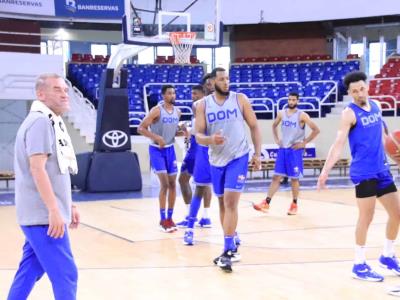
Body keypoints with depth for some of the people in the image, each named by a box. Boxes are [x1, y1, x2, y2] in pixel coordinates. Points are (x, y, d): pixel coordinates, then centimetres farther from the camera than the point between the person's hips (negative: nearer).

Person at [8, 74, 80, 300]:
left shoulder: (52, 122, 17)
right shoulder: (40, 121, -14)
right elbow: (37, 168, -22)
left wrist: (69, 205, 23)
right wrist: (54, 210, -25)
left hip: (42, 214, 10)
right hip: (44, 215, -10)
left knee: (30, 271, 15)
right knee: (65, 274, -7)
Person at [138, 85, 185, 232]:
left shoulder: (177, 112, 4)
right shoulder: (156, 111, -15)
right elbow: (141, 128, -16)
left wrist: (182, 132, -4)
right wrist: (157, 138, -26)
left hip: (170, 149, 6)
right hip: (157, 149, -6)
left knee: (172, 184, 6)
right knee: (164, 184, -12)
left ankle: (170, 218, 17)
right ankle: (163, 220, -3)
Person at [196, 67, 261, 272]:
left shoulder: (240, 99, -4)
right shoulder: (203, 105, -1)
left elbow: (254, 127, 2)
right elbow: (198, 135, -4)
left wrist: (257, 153, -4)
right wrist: (210, 139, -26)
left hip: (238, 157, -3)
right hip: (216, 160, 3)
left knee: (231, 203, -14)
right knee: (222, 203, 13)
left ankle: (228, 251, -14)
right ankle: (230, 244, 29)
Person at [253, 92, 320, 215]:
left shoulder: (302, 115, -9)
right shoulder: (281, 113, 5)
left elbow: (316, 130, -10)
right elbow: (274, 126, 23)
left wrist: (304, 142, -11)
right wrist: (276, 139, 10)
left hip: (295, 150, -4)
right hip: (282, 149, 4)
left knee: (294, 178, 3)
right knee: (276, 177, 2)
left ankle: (294, 204, 16)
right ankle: (266, 203, 1)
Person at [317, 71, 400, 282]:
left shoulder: (376, 106, 9)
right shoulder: (349, 113, -12)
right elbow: (338, 143, -19)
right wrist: (326, 170, -27)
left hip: (382, 169, 7)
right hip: (363, 173, -7)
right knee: (366, 217, -4)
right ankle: (359, 265, 7)